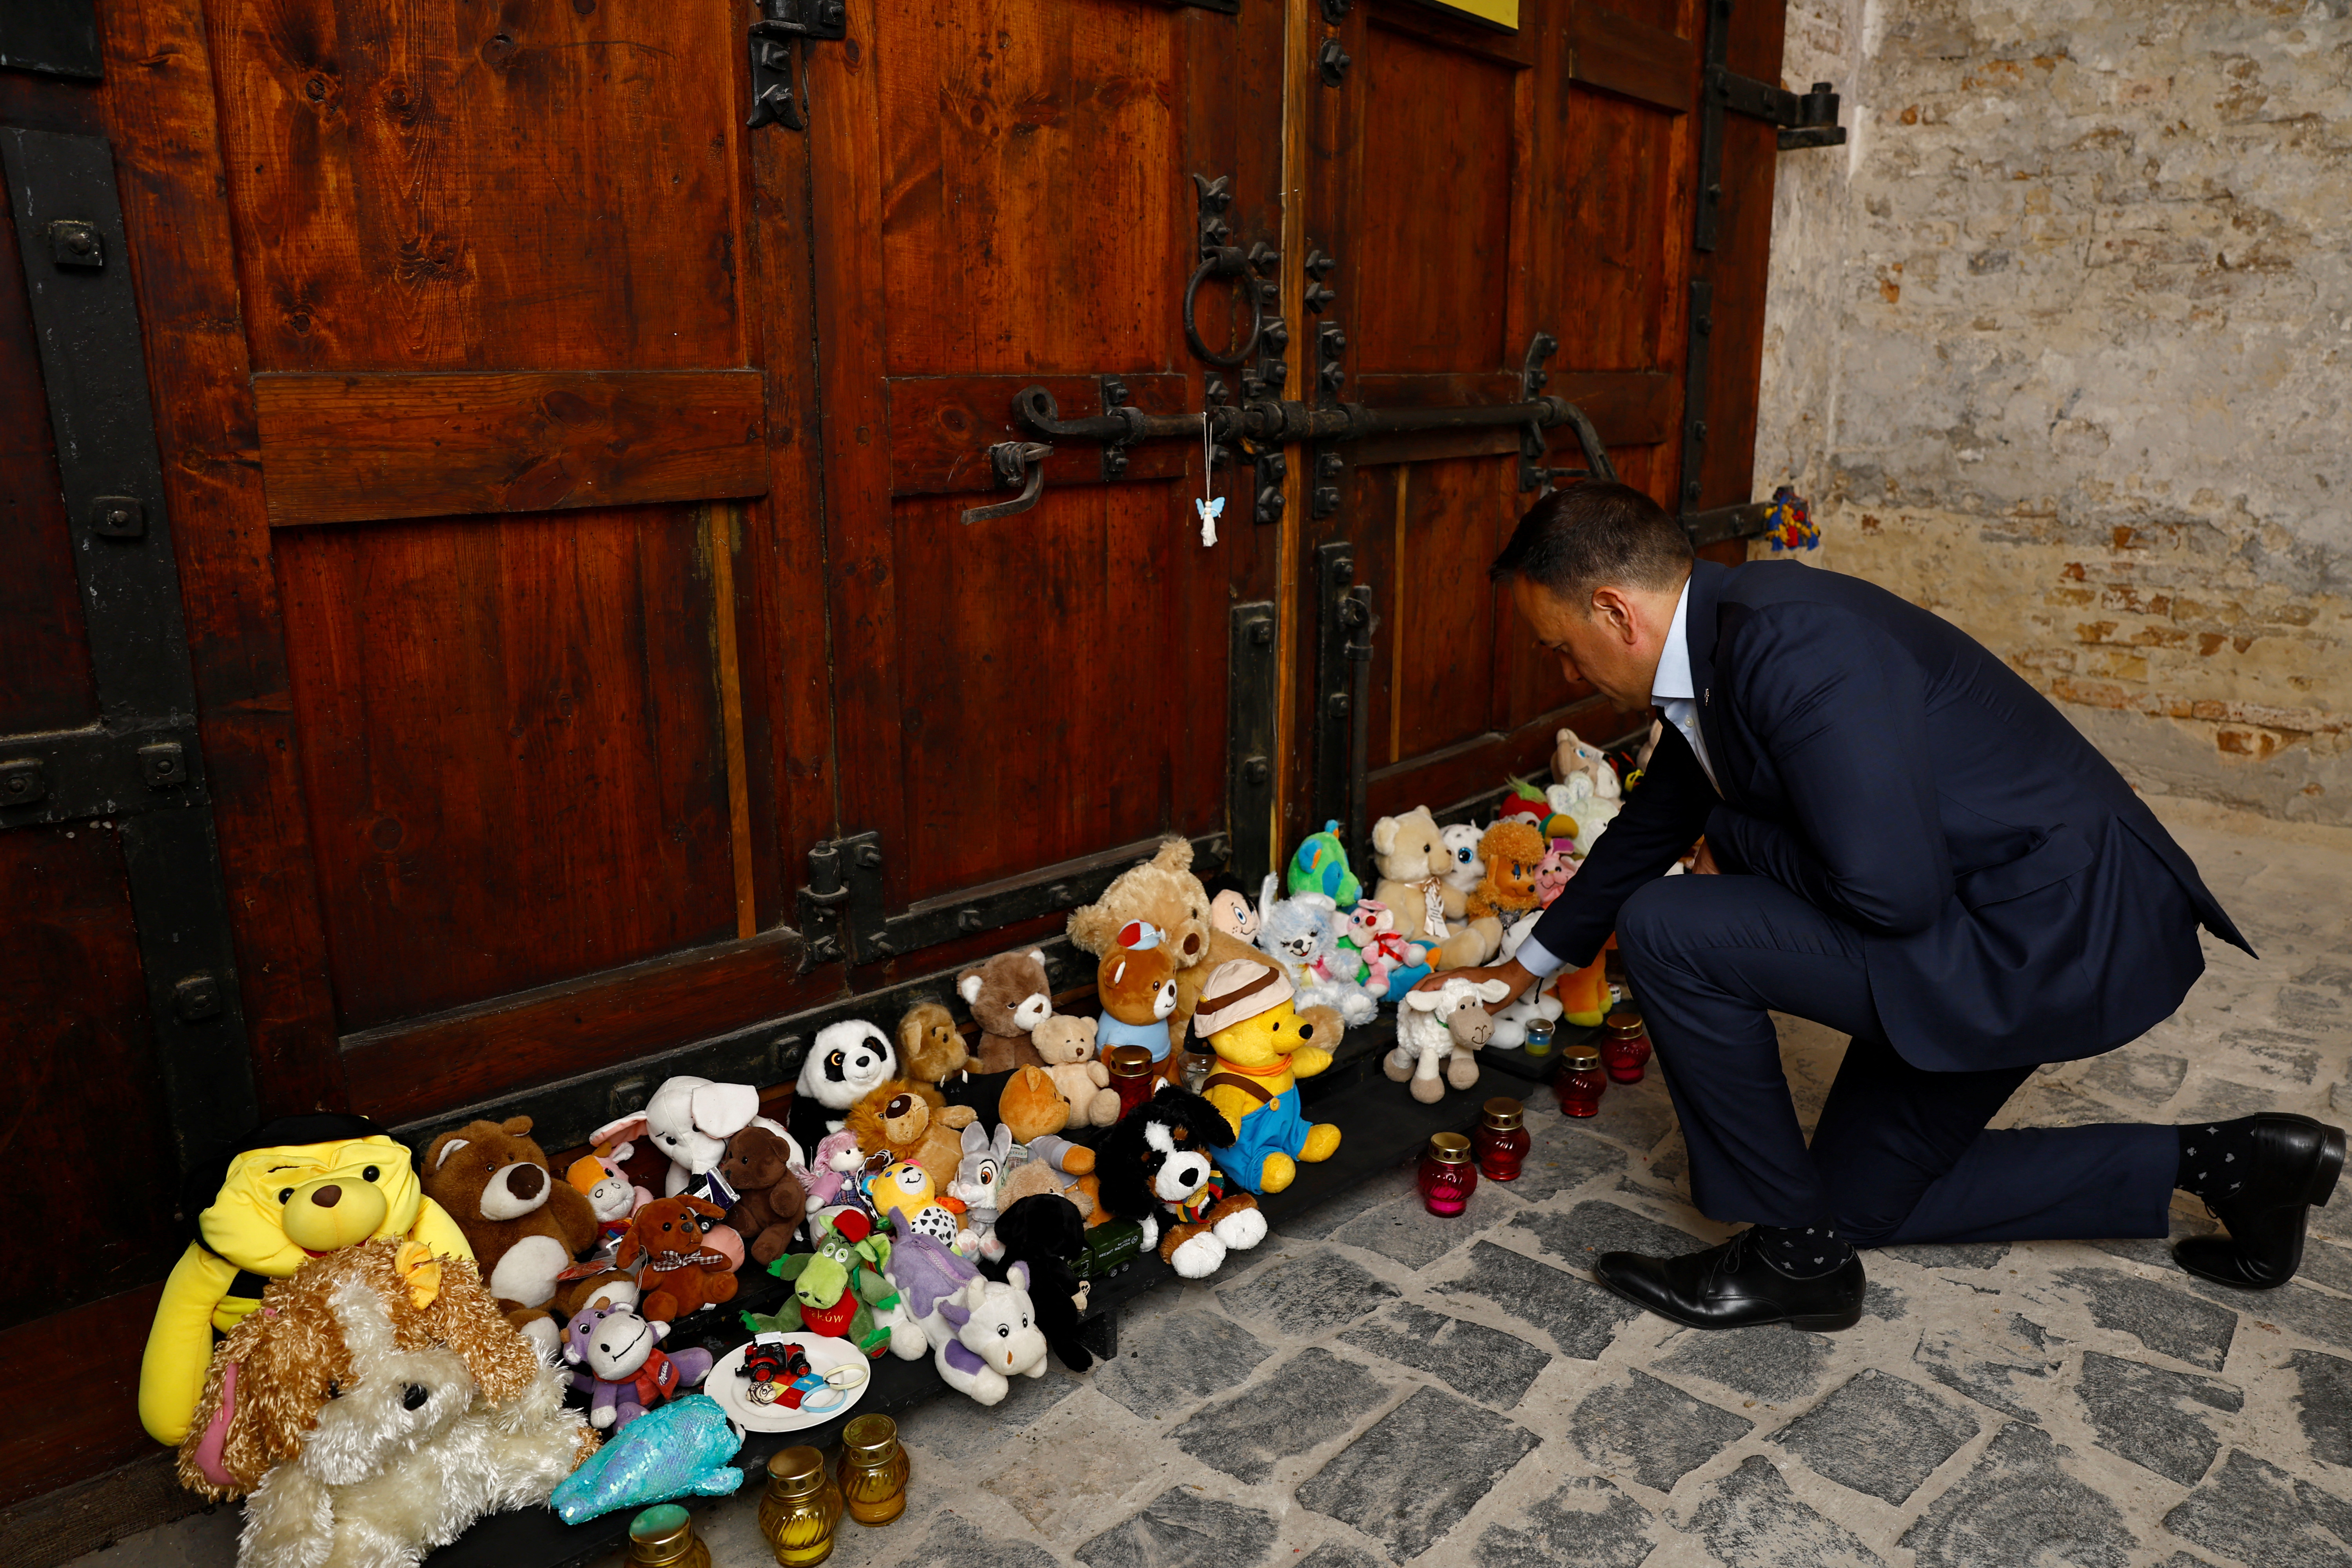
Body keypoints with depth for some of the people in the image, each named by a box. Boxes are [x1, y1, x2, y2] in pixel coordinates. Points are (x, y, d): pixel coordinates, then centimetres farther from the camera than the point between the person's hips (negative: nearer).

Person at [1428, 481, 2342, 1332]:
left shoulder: (1787, 637, -27)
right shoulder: (1712, 654, 4)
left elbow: (1891, 891, -31)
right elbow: (1651, 827, 20)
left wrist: (1729, 840, -12)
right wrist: (1527, 967, 30)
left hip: (2056, 926, -10)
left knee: (1668, 932, -20)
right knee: (1861, 1197, 20)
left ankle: (1795, 1253, -2)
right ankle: (2213, 1163, 24)